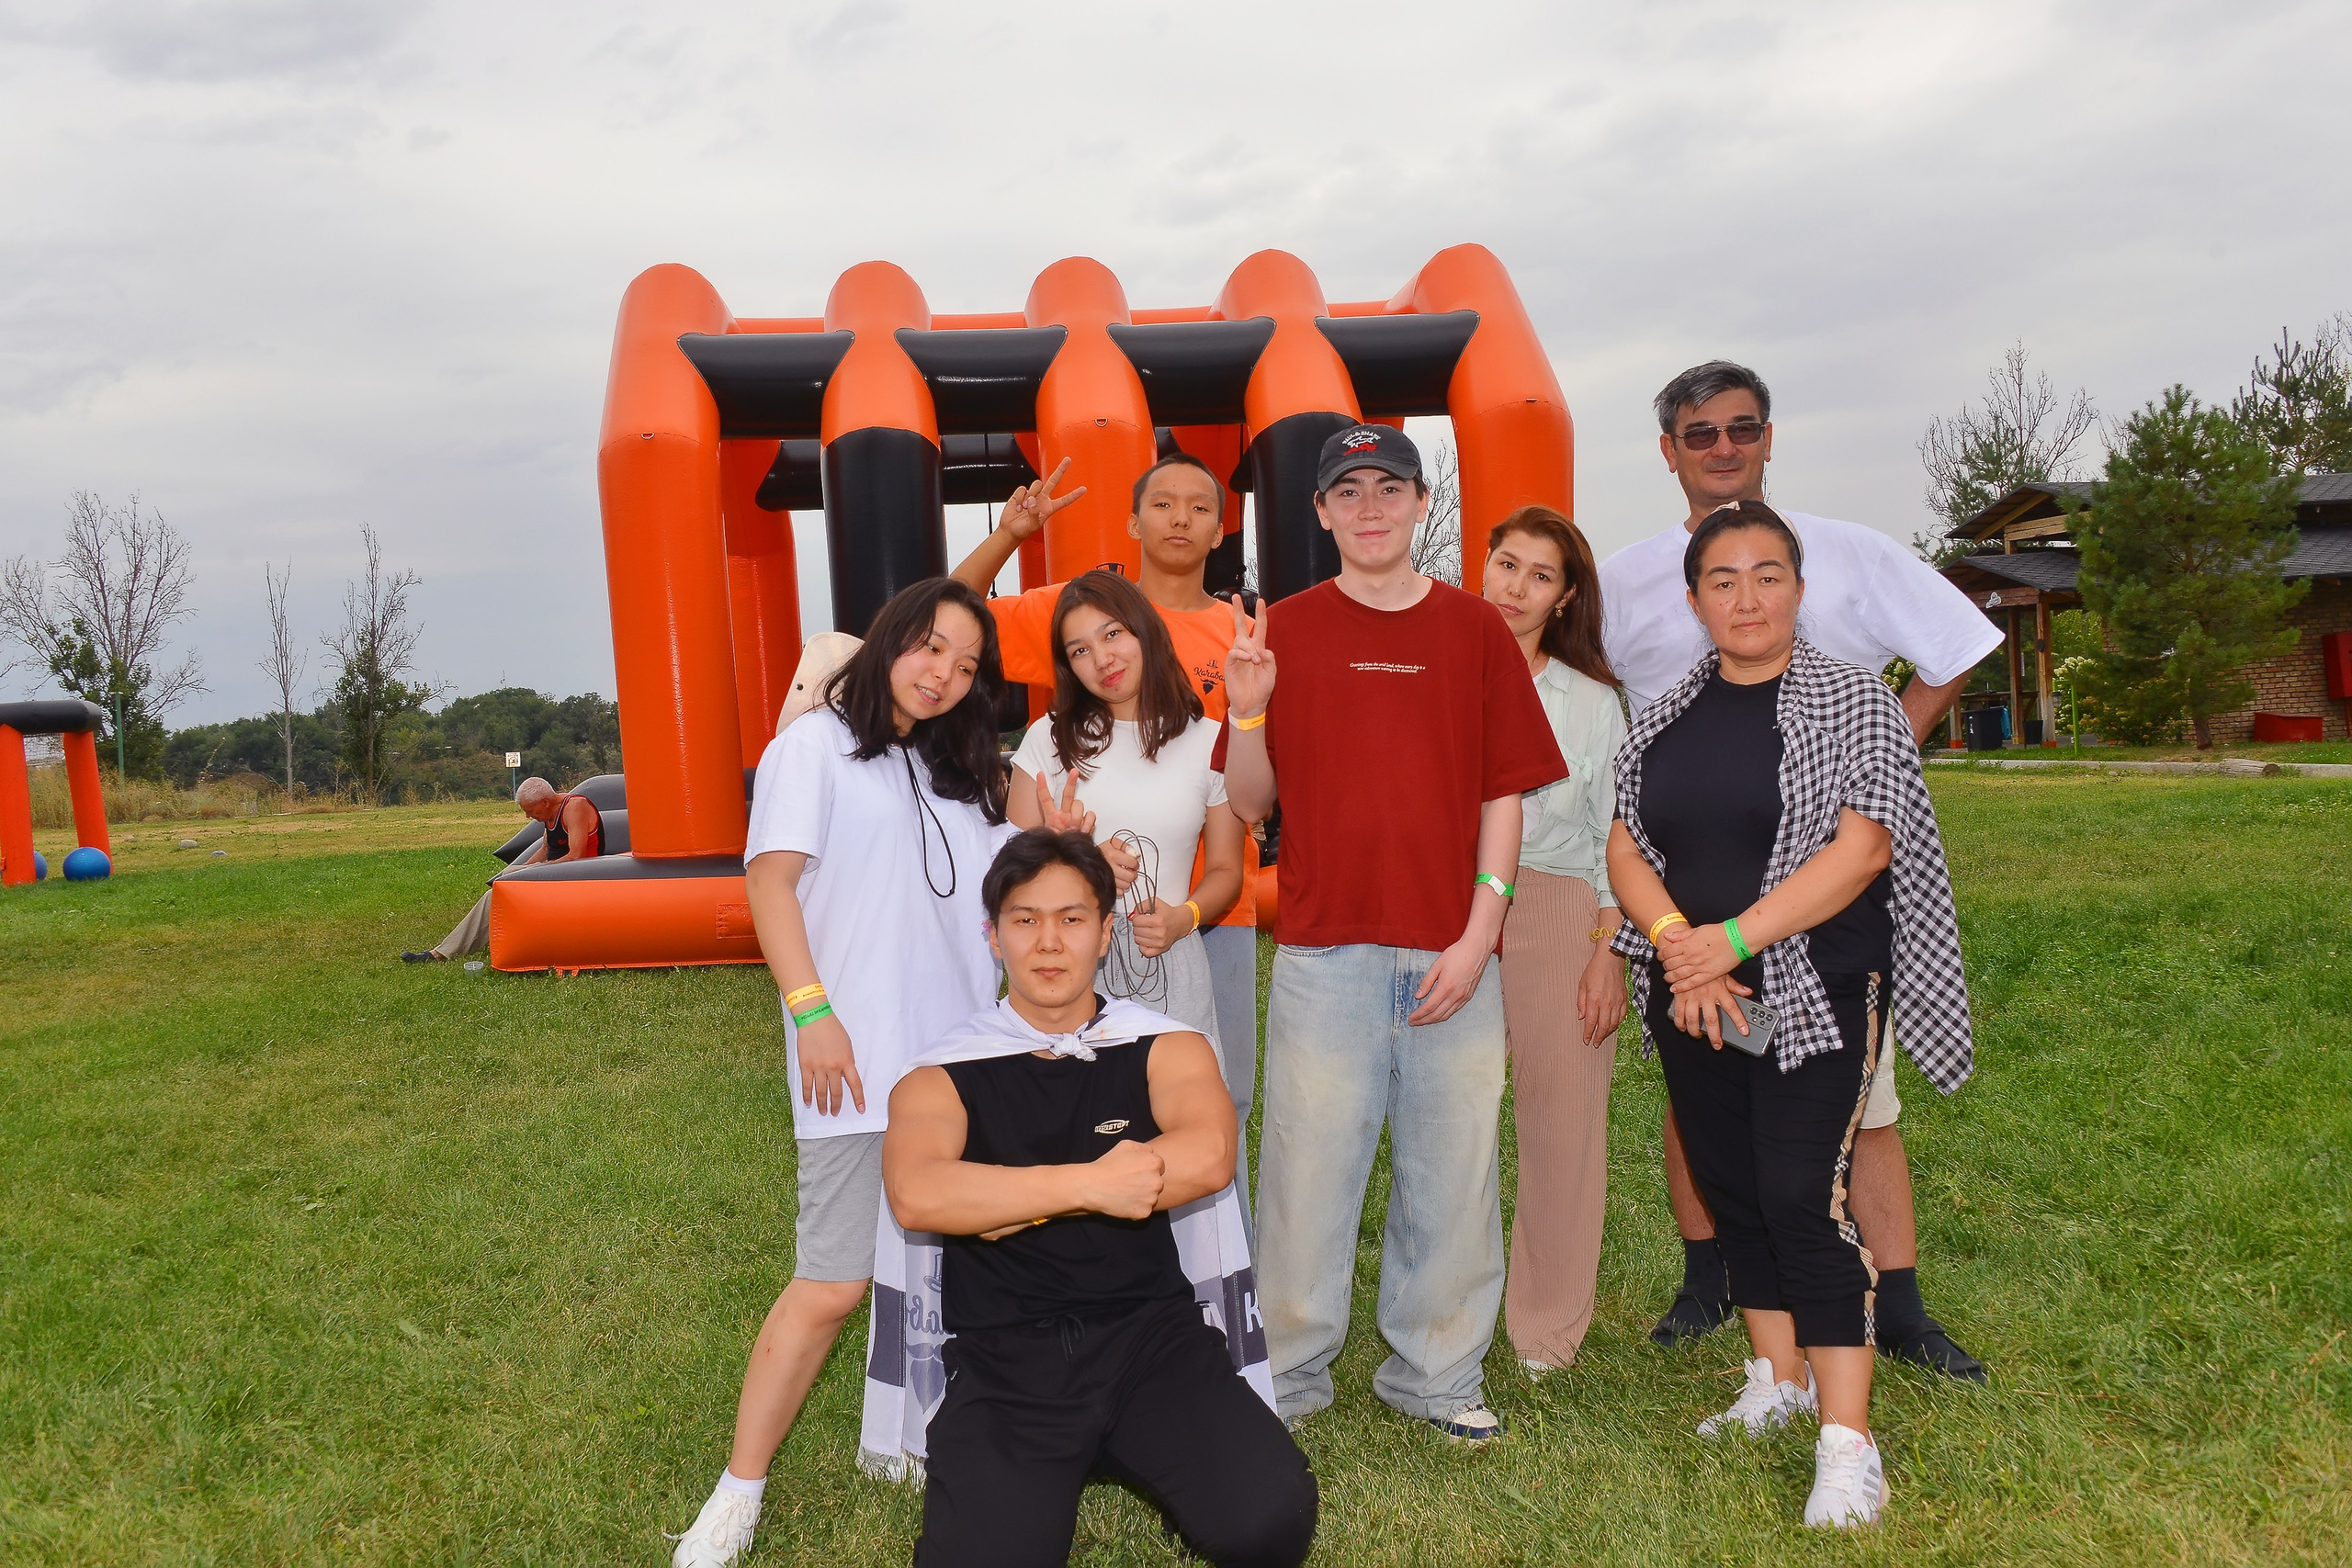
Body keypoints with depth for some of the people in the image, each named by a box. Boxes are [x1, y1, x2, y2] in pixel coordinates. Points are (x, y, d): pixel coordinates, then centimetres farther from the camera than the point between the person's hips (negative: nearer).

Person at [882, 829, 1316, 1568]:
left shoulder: (1163, 1047, 5)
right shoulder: (942, 1078, 3)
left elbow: (1209, 1155, -15)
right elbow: (915, 1193, -18)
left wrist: (1001, 1199, -13)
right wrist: (1091, 1184, -17)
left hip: (1151, 1337, 1)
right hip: (1004, 1358, 0)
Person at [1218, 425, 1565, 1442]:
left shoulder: (1475, 629, 7)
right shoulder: (1284, 631, 6)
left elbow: (1503, 795, 5)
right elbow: (1251, 804, 4)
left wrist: (1477, 936, -4)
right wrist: (1247, 710, -14)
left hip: (1453, 954, 1)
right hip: (1323, 949, -1)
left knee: (1452, 1173, 8)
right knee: (1310, 1167, 4)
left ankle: (1436, 1375, 25)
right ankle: (1286, 1377, 20)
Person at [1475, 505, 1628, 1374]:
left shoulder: (1592, 701, 11)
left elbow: (1618, 837, 8)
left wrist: (1609, 952, -2)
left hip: (1561, 917, 0)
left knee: (1562, 1116, 1)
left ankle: (1549, 1325, 15)